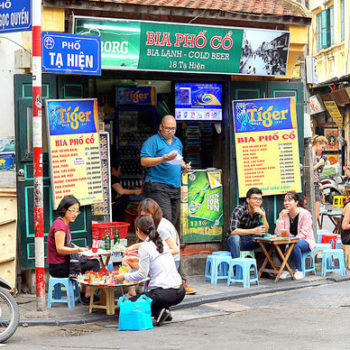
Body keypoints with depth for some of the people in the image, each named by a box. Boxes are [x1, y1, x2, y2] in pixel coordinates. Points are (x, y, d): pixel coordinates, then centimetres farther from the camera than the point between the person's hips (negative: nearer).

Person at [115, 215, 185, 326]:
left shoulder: (144, 247, -8)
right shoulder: (162, 242, 15)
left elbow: (142, 274, -8)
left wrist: (124, 276, 7)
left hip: (166, 294, -8)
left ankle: (159, 312, -10)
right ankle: (164, 311, 12)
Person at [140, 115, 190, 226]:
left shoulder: (177, 141, 19)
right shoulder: (153, 141, -4)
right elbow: (144, 162, -13)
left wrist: (183, 165, 10)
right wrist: (163, 159, -23)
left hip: (176, 187, 7)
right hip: (158, 187, -7)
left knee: (173, 220, 8)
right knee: (165, 219, -17)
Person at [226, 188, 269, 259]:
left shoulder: (261, 211, -4)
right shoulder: (238, 210, -19)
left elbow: (265, 231, -8)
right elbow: (233, 231, -30)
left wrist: (263, 215, -23)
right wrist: (253, 231, -36)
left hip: (249, 242, 5)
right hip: (235, 241, -5)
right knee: (235, 237, -37)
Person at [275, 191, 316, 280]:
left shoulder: (305, 213, -12)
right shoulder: (284, 214, 1)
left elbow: (303, 233, -17)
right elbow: (279, 234, -8)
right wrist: (280, 218, -17)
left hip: (306, 242, -5)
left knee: (294, 245, -37)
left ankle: (299, 271, -19)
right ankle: (285, 270, -10)